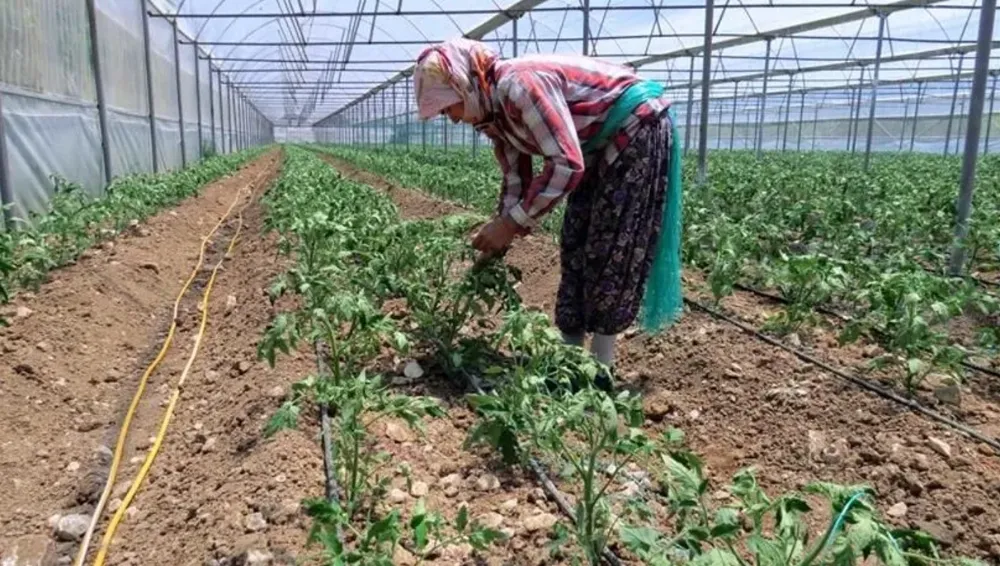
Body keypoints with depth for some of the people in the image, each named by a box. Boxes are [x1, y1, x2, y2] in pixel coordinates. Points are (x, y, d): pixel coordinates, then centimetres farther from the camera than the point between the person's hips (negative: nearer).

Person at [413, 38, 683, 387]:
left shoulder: (520, 85, -29)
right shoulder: (495, 111, 0)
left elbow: (566, 164, -34)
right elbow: (516, 181, 7)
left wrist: (511, 223, -28)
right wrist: (498, 242, 1)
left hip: (638, 127, -10)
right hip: (601, 144, 10)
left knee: (614, 248, -8)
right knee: (576, 245, 7)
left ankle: (600, 365, 2)